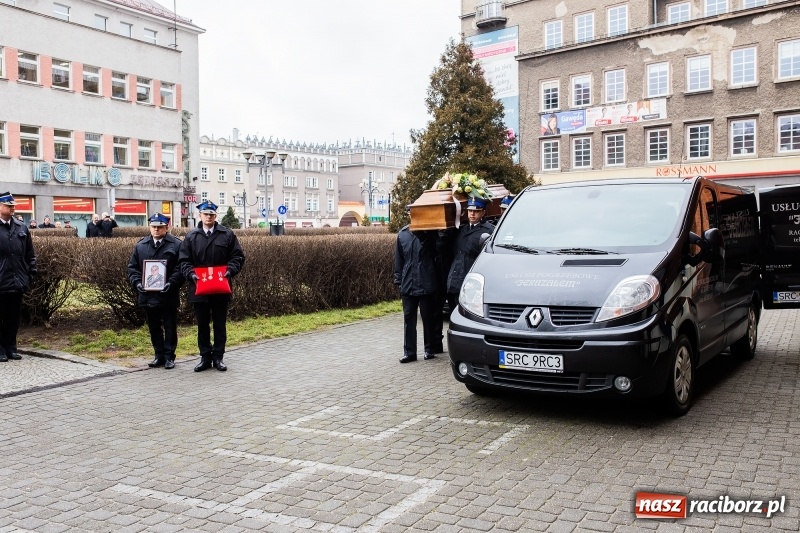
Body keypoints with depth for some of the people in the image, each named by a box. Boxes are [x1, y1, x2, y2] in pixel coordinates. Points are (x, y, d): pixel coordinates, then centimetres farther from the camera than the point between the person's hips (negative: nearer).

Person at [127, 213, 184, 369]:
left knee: (170, 327, 4)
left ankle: (169, 356, 13)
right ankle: (159, 355, 22)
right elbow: (132, 267, 11)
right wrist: (137, 282, -5)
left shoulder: (176, 245, -2)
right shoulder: (140, 245, 10)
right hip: (148, 295, 4)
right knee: (154, 327, 12)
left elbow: (180, 268, -8)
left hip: (168, 295, -4)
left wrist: (171, 283, -21)